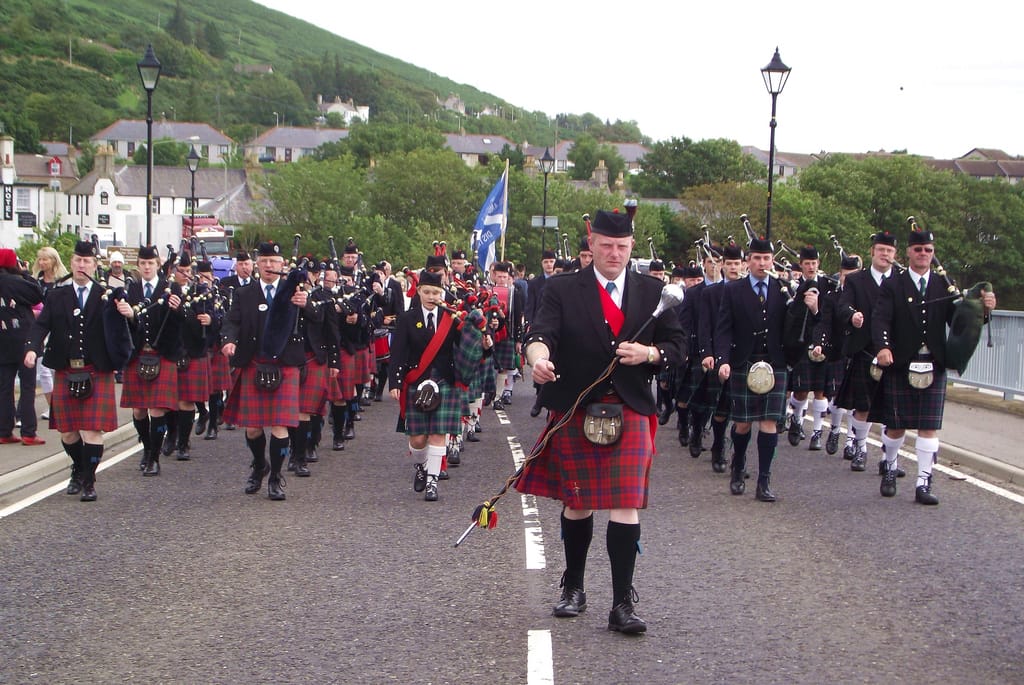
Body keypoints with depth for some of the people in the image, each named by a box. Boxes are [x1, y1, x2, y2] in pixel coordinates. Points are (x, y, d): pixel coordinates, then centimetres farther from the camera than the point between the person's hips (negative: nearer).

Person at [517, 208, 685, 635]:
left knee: (626, 507, -8)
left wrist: (650, 353, -12)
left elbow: (676, 347, 10)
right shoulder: (563, 291, 2)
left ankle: (623, 604, -5)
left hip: (630, 411, 0)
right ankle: (573, 587, 30)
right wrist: (538, 355, -38)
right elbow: (542, 331, -15)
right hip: (575, 410, 0)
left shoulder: (652, 293, 8)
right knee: (577, 504, 11)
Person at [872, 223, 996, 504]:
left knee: (929, 427, -2)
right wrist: (883, 347, -29)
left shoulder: (945, 287, 10)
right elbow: (880, 320, -11)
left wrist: (982, 309, -16)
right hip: (900, 365, -2)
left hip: (934, 367, 2)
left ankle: (923, 484, 2)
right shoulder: (892, 286, 2)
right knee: (896, 426, 6)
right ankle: (890, 470, 31)